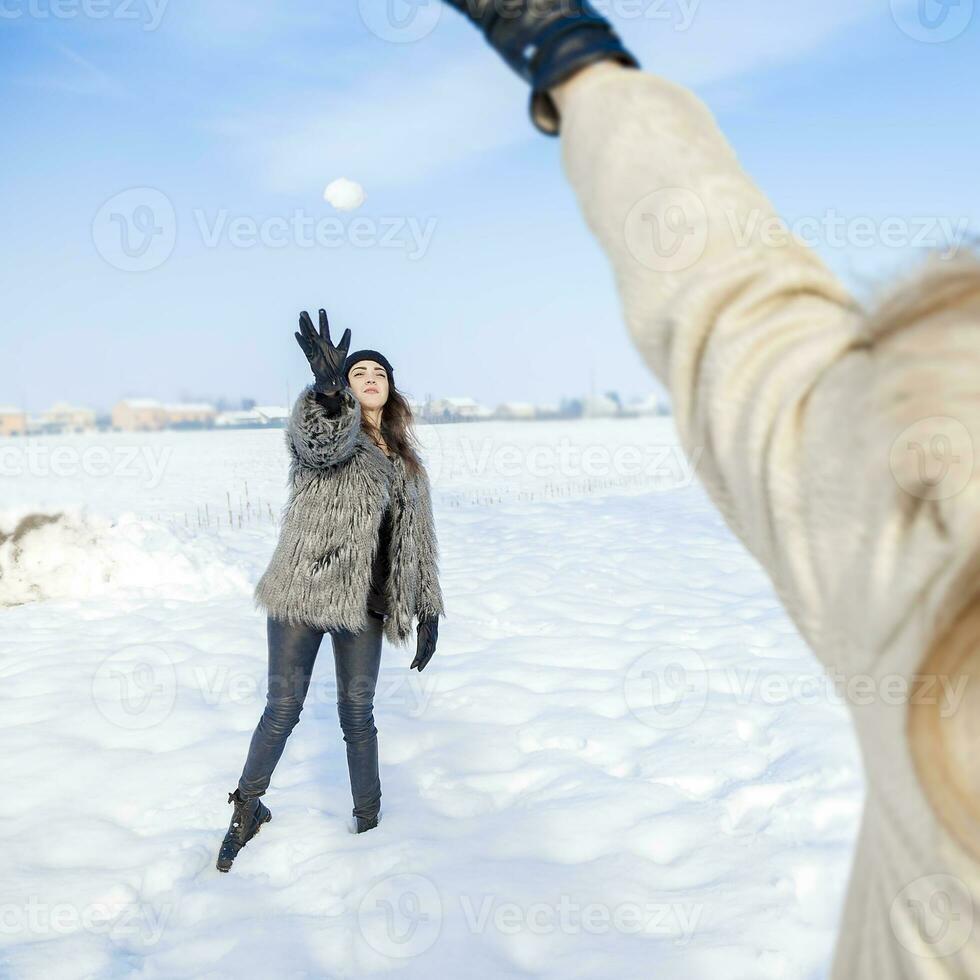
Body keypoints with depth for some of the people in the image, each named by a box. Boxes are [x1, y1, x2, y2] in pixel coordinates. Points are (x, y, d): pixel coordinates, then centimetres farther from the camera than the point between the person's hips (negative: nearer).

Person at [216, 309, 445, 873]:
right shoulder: (325, 425, 0)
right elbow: (318, 443, -27)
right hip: (304, 592, -4)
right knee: (284, 708, 2)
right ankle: (248, 808, 19)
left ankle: (369, 823, 19)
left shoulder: (405, 462, 17)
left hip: (364, 604, 4)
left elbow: (419, 541, 19)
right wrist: (328, 388, -48)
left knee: (358, 713, 8)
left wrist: (428, 612, 13)